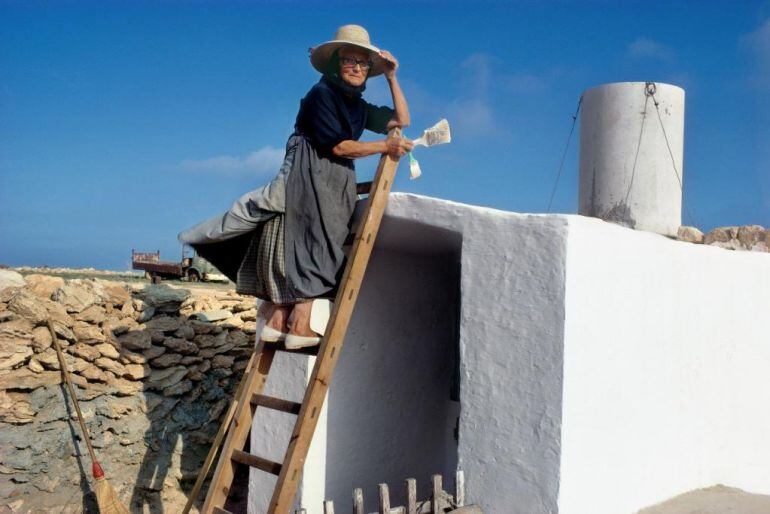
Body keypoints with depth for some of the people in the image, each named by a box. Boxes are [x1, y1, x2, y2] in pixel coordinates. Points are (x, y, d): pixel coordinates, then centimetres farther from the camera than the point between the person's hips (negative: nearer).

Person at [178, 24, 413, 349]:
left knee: (322, 248, -2)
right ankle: (300, 326, -18)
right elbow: (337, 146, -13)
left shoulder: (358, 107, 18)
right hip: (309, 178, -8)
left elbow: (402, 120, 21)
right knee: (310, 244, -16)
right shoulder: (321, 94, -6)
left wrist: (391, 77, 15)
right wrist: (385, 147, -12)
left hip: (338, 184, 8)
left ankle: (277, 321, -5)